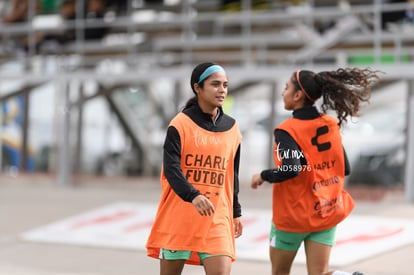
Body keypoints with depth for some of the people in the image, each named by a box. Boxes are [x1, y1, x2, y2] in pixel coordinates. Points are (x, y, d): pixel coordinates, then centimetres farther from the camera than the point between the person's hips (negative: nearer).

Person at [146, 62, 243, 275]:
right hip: (178, 217, -3)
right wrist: (193, 196, -32)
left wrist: (236, 213, 18)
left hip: (217, 219, 3)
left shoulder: (231, 128, 9)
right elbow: (171, 169, -17)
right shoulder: (181, 124, -6)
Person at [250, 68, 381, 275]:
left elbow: (289, 170, -30)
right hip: (326, 212, 5)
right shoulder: (331, 125, 2)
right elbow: (345, 169, 7)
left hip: (293, 214, -5)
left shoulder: (287, 130, -16)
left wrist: (263, 176, -13)